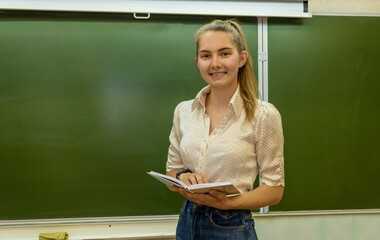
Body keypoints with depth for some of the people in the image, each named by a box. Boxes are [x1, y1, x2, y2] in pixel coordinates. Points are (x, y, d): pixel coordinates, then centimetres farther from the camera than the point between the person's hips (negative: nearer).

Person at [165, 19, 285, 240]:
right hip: (187, 222, 4)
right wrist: (183, 178, -13)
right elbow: (172, 170, 9)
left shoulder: (264, 115, -12)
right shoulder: (183, 111, 0)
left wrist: (230, 202, -23)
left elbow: (274, 189, -8)